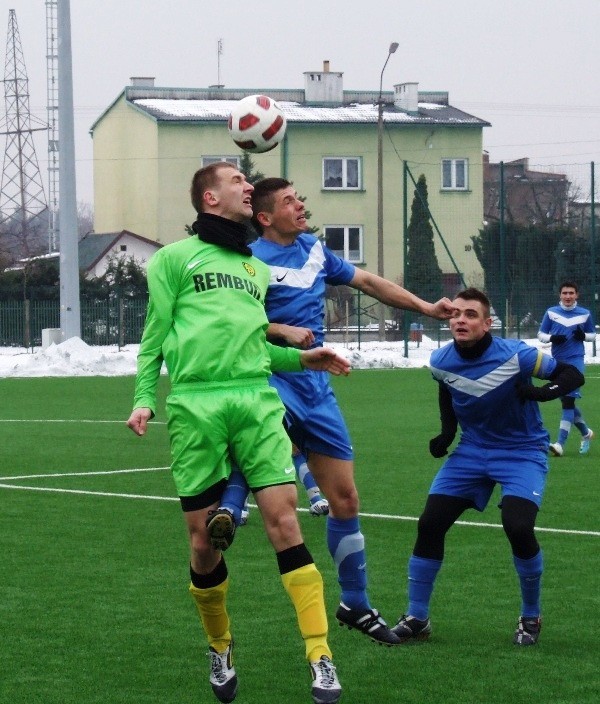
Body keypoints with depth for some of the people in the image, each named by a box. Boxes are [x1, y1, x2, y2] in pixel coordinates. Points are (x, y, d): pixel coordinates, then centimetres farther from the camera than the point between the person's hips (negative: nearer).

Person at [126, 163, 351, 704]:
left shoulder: (256, 268, 25)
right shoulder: (175, 258, 10)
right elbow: (155, 338, 9)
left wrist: (300, 358, 17)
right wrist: (145, 398, -3)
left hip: (256, 400, 3)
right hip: (195, 405, -3)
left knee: (283, 521, -10)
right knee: (204, 539, 0)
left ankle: (321, 658, -12)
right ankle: (220, 649, 22)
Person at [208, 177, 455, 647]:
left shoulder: (314, 249, 15)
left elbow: (367, 282, 24)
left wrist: (425, 307, 23)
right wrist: (282, 330, -22)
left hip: (315, 386, 6)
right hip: (271, 378, -6)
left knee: (345, 499, 9)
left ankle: (355, 605, 22)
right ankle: (228, 510, -57)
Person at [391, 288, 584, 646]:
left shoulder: (515, 356, -23)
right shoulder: (441, 362, -9)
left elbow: (573, 375, -18)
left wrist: (542, 392, -37)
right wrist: (448, 432, 4)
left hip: (522, 451, -4)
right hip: (472, 451, 5)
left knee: (518, 528, -25)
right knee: (429, 524, -6)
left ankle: (531, 617, 1)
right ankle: (417, 619, 10)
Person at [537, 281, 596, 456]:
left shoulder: (585, 314, 2)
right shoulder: (551, 313, 4)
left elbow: (593, 335, 14)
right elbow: (541, 335, 8)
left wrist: (584, 336, -9)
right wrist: (552, 338, -14)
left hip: (575, 360, -4)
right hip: (558, 361, 4)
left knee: (568, 400, -15)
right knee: (566, 401, 13)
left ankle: (561, 443, -20)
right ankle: (586, 432, 37)